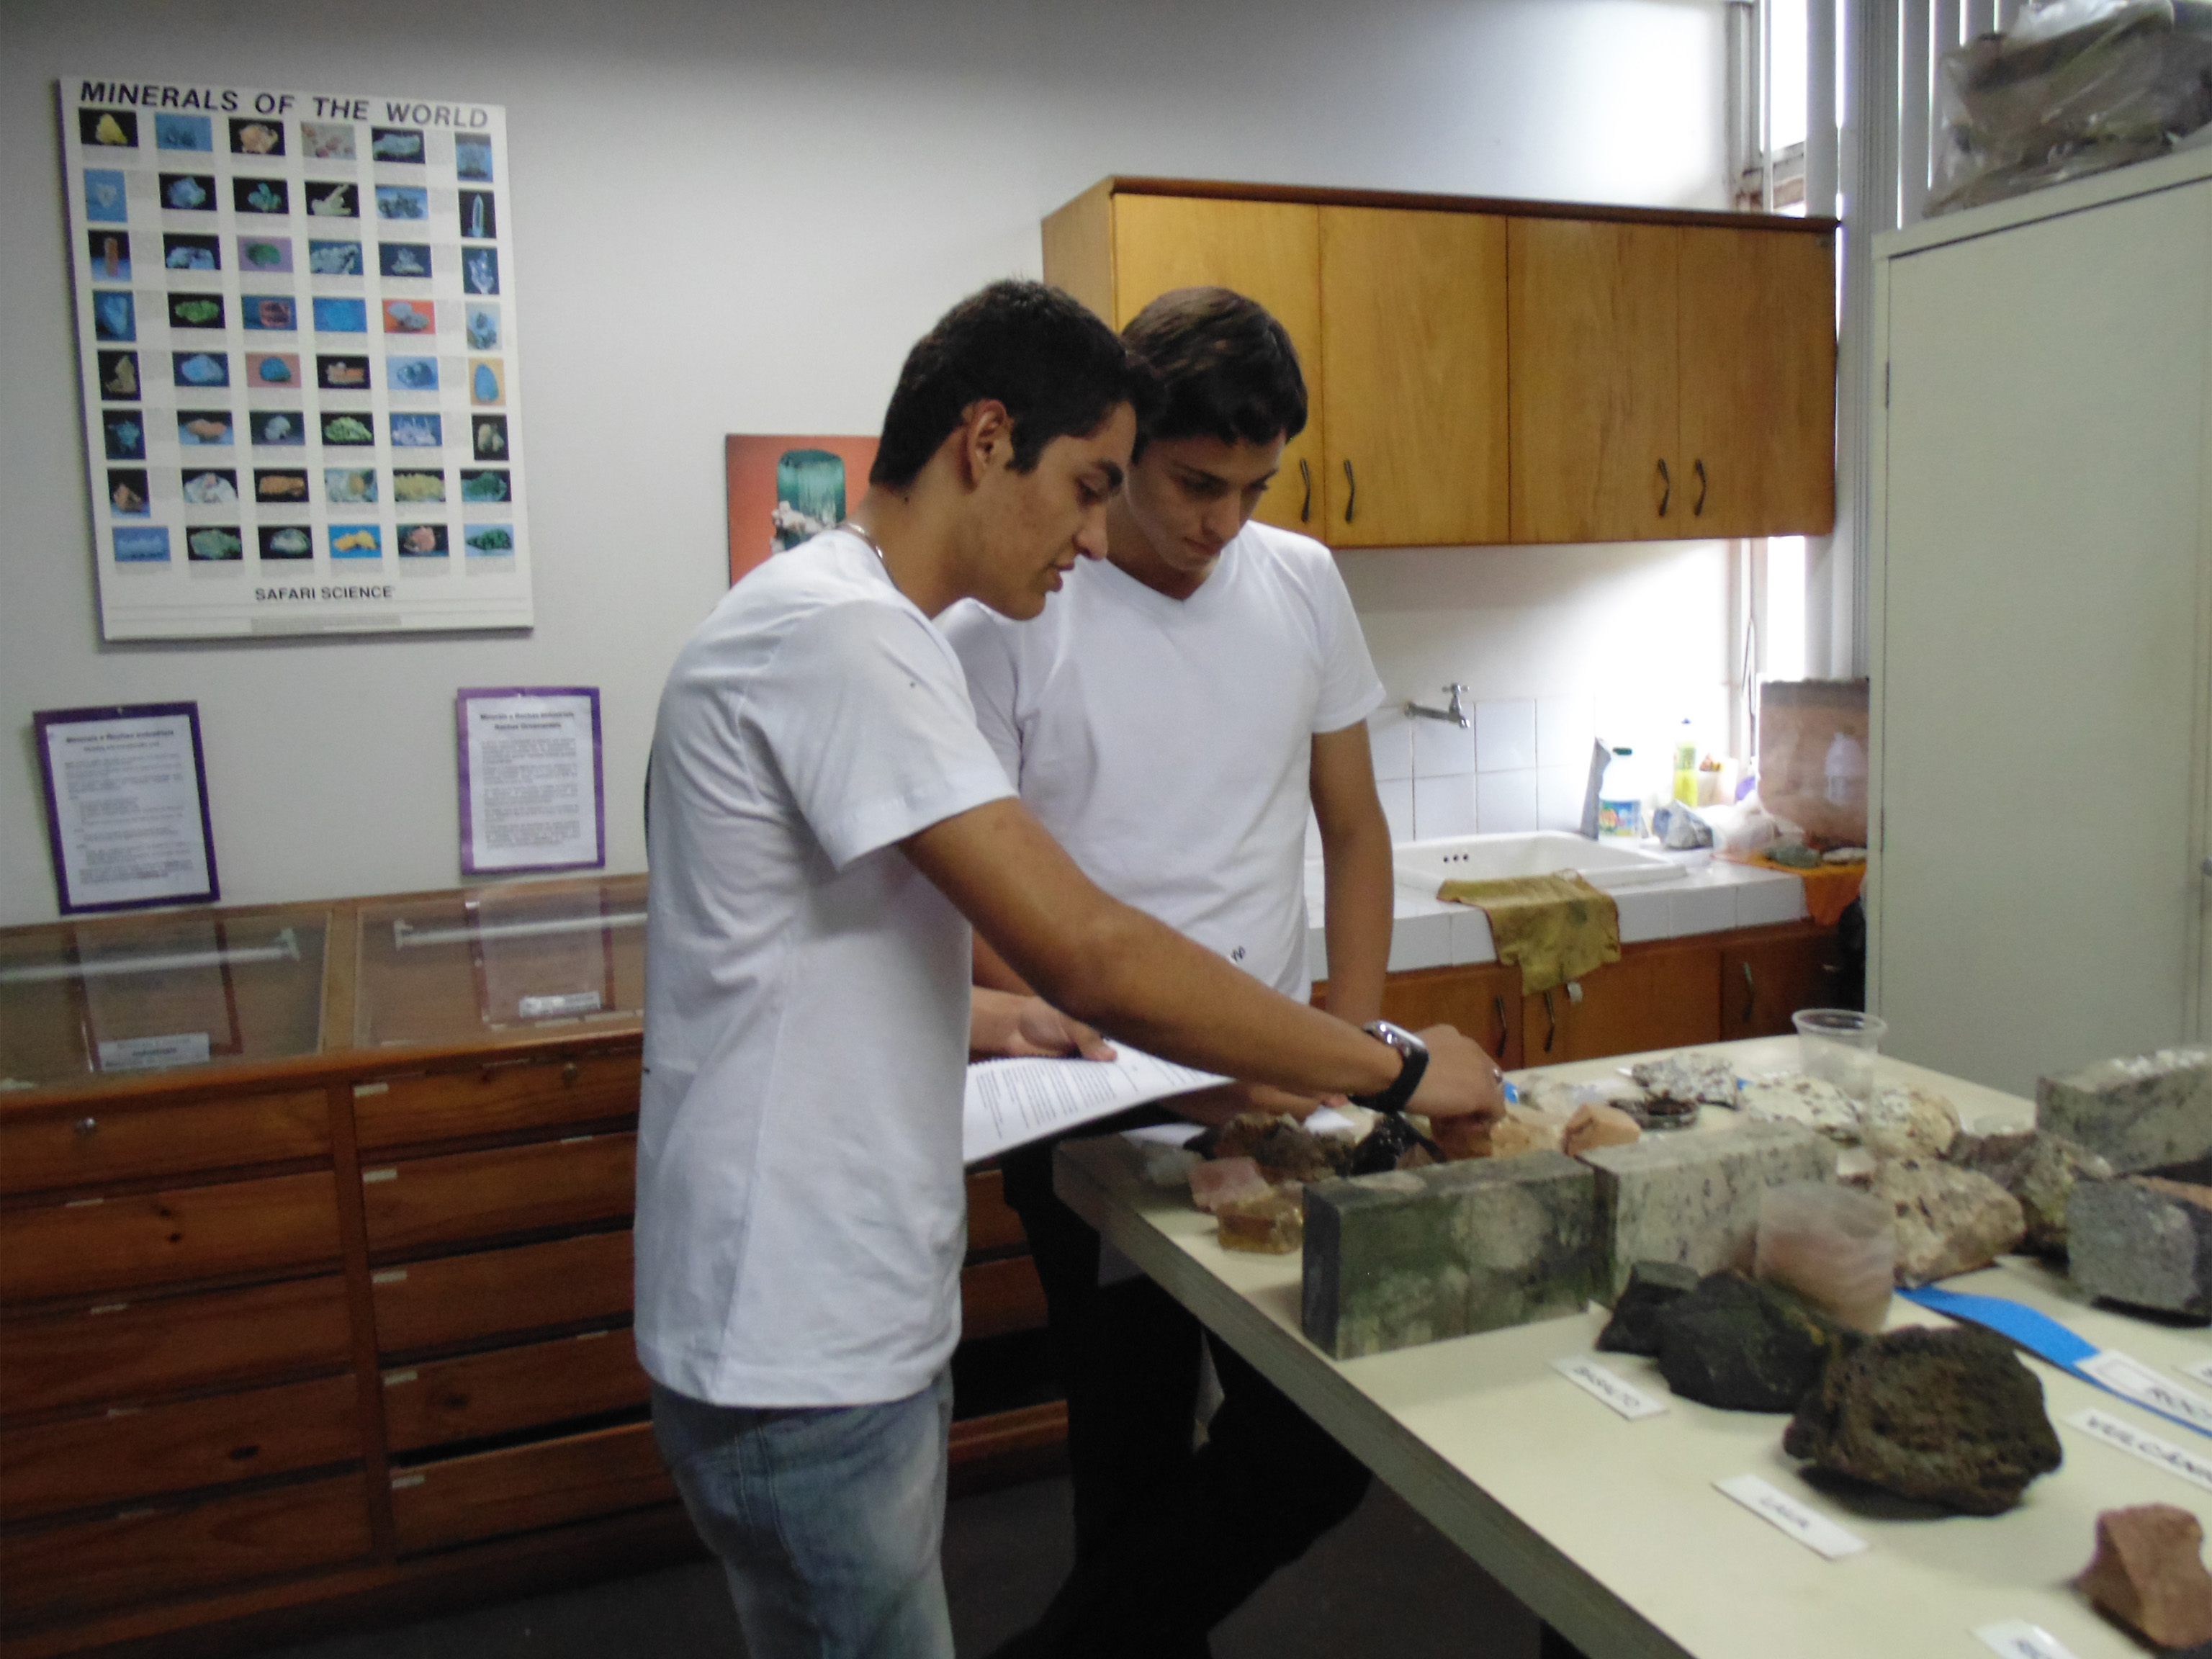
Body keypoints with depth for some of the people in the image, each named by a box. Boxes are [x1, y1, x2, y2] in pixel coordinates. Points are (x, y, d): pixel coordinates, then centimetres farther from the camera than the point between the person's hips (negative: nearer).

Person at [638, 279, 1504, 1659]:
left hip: (858, 1321, 10)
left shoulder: (854, 627, 12)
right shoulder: (841, 634, -22)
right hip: (802, 1355, -10)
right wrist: (1397, 1068, -18)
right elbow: (1091, 955, -27)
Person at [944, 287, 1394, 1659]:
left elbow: (1352, 828, 12)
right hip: (1094, 1117, -4)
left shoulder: (1302, 583, 6)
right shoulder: (1007, 623, -9)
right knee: (1135, 1464, 6)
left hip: (1269, 1098, 5)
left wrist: (1351, 1050, 0)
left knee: (1326, 1434, 2)